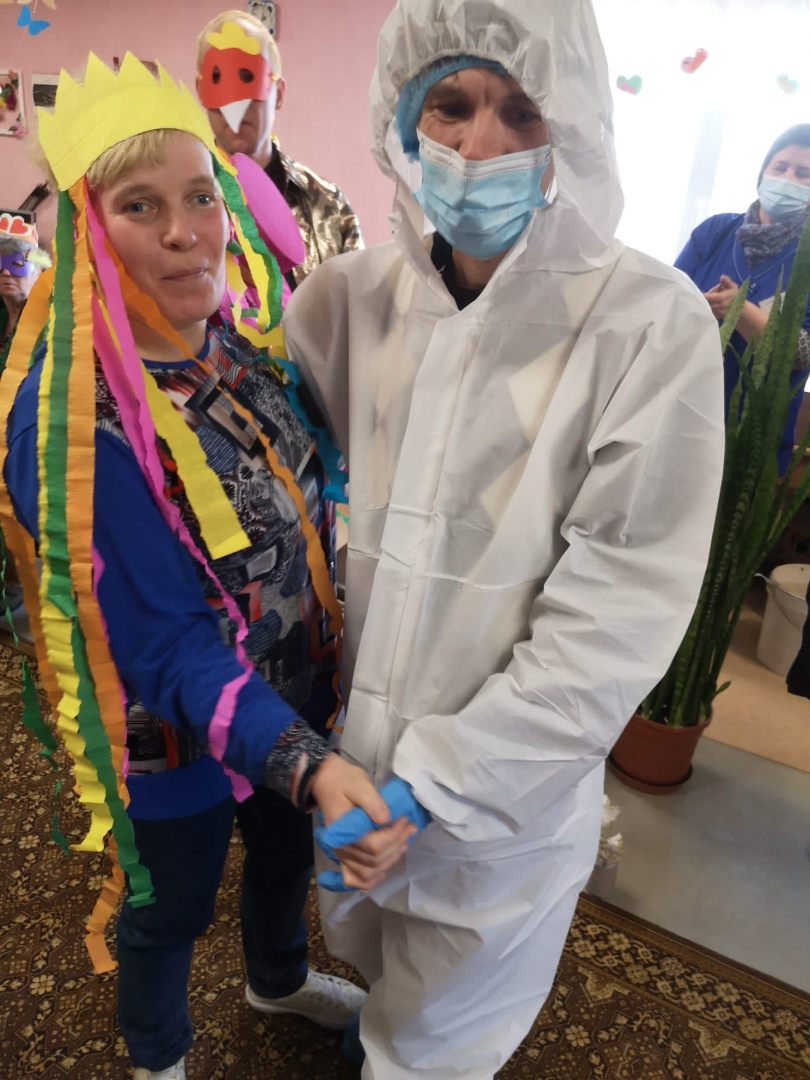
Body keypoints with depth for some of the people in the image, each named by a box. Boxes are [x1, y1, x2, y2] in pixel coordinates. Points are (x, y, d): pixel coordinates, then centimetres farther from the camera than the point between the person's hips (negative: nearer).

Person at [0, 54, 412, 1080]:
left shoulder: (238, 345, -7)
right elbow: (166, 646, -27)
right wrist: (307, 761, -39)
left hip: (295, 701, 7)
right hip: (177, 742, -6)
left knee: (287, 850, 30)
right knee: (169, 909, 22)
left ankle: (278, 977, 65)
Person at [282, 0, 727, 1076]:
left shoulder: (651, 323, -18)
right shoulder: (352, 296, -6)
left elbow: (623, 601, -20)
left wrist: (438, 776, -20)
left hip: (509, 787, -4)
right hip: (342, 742, 4)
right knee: (368, 951, 33)